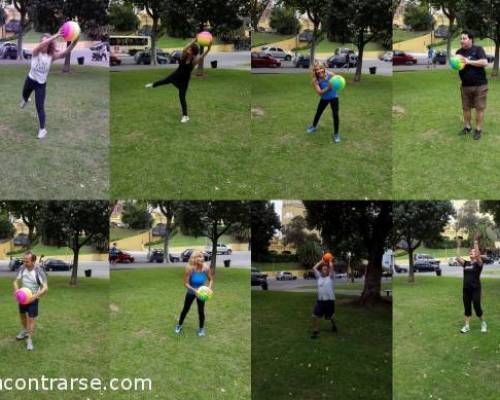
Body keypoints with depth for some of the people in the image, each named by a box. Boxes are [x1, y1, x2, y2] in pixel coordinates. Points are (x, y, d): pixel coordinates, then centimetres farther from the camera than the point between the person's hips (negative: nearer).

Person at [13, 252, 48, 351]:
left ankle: (29, 340, 8)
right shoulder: (22, 268, -14)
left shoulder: (39, 271, -25)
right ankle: (25, 331, 48)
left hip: (33, 298, -5)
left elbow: (45, 288, -26)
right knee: (22, 314, 23)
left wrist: (36, 296, -39)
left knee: (31, 318, -3)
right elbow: (16, 281, -4)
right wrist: (16, 289, -25)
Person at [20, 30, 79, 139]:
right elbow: (41, 45, -40)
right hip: (30, 80, 2)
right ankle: (25, 100, 70)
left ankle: (42, 129, 2)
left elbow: (65, 52, -28)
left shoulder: (51, 56, -14)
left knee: (40, 107, -8)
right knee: (25, 95, 32)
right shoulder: (36, 52, -17)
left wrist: (74, 42, -45)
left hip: (41, 84, -2)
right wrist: (55, 36, -53)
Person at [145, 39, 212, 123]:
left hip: (184, 80, -4)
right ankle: (153, 85, 63)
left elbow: (202, 56, -45)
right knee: (163, 81, 29)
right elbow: (185, 49, -42)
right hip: (176, 75, 4)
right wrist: (194, 41, -54)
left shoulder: (194, 60, -26)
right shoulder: (184, 55, -19)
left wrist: (208, 49, -63)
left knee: (182, 97, -6)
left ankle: (185, 116, 7)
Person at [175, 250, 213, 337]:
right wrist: (194, 290, -34)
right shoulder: (190, 269, -29)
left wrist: (209, 288, -24)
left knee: (201, 311, 0)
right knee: (185, 309, 14)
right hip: (191, 292, -1)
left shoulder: (206, 268, -23)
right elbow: (186, 283, -23)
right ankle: (179, 325, 37)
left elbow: (210, 280, -6)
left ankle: (201, 328, 23)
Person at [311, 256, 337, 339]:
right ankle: (316, 332, 2)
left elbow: (331, 267, -13)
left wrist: (330, 261, 4)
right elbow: (314, 268, 2)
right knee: (315, 316, -7)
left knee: (331, 316, 16)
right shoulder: (318, 277, 7)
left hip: (330, 300, -2)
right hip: (320, 300, 2)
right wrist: (322, 261, 8)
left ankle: (333, 325, 46)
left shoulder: (330, 277, -1)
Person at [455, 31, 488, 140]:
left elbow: (485, 62, -20)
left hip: (479, 85, -5)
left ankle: (478, 130, 7)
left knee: (479, 108, 0)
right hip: (465, 86, 5)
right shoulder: (459, 52, 8)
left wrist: (469, 61, -23)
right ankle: (467, 127, 24)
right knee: (466, 107, 11)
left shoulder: (478, 49, -8)